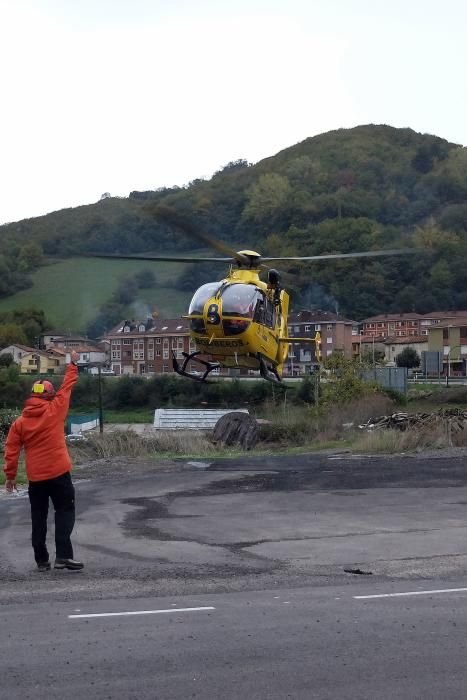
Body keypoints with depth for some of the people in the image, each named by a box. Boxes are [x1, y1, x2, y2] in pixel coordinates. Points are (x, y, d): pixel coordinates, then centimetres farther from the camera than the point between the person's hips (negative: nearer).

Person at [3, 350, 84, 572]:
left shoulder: (20, 422, 3)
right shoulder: (54, 410, -4)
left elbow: (11, 450, 0)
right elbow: (67, 386, 6)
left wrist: (10, 475, 7)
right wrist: (73, 364, 18)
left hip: (35, 477, 3)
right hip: (59, 473, -3)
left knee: (39, 517, 11)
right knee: (65, 511, 4)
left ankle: (41, 560, 12)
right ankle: (63, 556, -8)